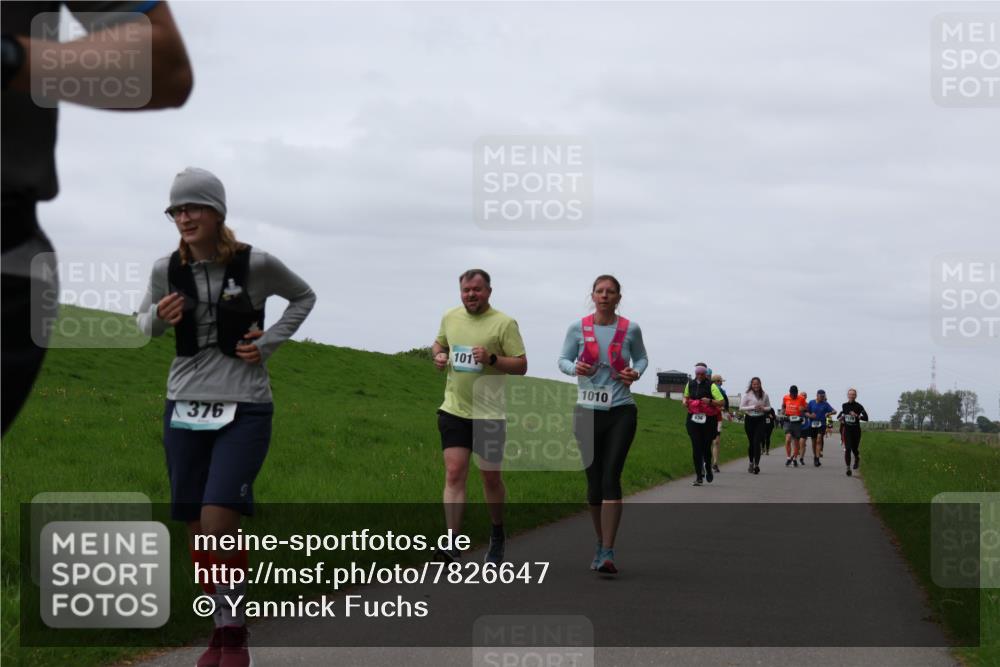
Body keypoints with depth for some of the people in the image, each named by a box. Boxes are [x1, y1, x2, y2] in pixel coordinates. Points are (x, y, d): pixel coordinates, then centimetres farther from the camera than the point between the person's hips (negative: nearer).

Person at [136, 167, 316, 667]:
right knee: (196, 530, 6)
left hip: (244, 410, -4)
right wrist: (159, 317, -7)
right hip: (185, 407, 4)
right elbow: (144, 321, 17)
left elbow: (304, 297, 12)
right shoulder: (167, 270, 0)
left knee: (219, 523, -17)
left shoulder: (256, 265, -7)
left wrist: (269, 342, -3)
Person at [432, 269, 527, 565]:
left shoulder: (505, 323, -8)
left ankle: (497, 536, 32)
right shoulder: (450, 317, 7)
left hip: (489, 414, -2)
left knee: (491, 478, 10)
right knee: (454, 474, -9)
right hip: (453, 410, 3)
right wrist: (438, 355, 3)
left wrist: (491, 359, -24)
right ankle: (453, 546, -13)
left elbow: (521, 366, -9)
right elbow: (439, 343, 26)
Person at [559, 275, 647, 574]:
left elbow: (641, 358, 15)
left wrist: (636, 372, -7)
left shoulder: (630, 330, 1)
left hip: (621, 412, -1)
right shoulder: (578, 328, 2)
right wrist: (575, 368, -13)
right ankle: (600, 544, 24)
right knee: (594, 480, 6)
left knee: (611, 477, -13)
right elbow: (563, 360, 10)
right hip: (587, 412, 2)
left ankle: (607, 553, -17)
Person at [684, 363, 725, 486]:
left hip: (708, 420, -3)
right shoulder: (690, 384, 8)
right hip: (693, 419, 3)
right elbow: (686, 396, 27)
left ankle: (708, 469, 35)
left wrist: (710, 401, -24)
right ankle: (699, 476, -1)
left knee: (706, 447, 4)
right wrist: (685, 401, 5)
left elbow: (722, 402, -9)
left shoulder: (711, 386, -6)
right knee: (696, 448, -6)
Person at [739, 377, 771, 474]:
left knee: (757, 442, -11)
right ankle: (751, 463, 25)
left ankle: (756, 465, -15)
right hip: (749, 419, 0)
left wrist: (763, 408, -8)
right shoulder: (747, 395, -3)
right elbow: (741, 408, -6)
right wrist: (753, 407, -16)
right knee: (751, 442, 8)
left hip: (760, 420, 0)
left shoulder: (765, 395, 4)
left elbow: (769, 407, 15)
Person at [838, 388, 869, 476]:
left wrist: (856, 416, -26)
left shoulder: (859, 406, -7)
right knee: (847, 449, -11)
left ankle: (857, 459, 43)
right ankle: (848, 468, -10)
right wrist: (840, 418, 8)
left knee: (854, 448, 8)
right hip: (847, 430, 2)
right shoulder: (844, 406, 5)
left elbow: (866, 418, -16)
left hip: (856, 430, -2)